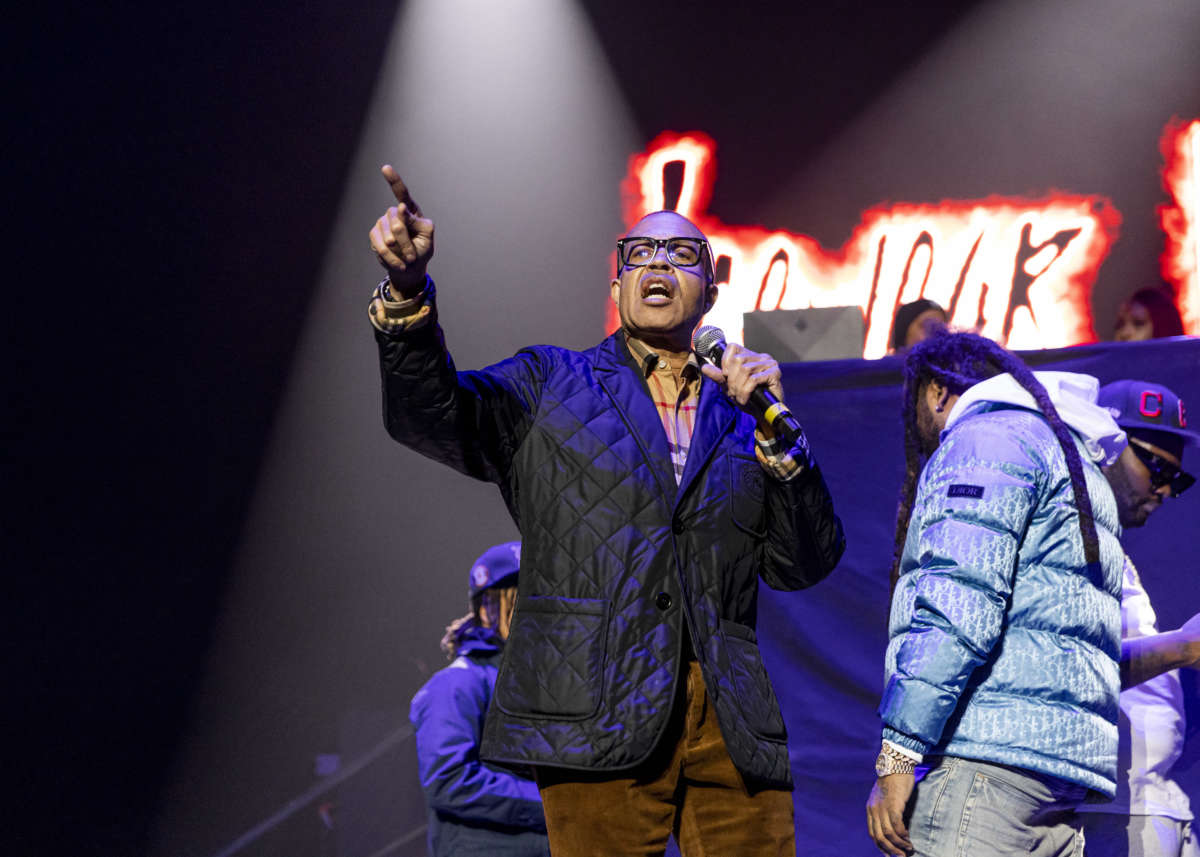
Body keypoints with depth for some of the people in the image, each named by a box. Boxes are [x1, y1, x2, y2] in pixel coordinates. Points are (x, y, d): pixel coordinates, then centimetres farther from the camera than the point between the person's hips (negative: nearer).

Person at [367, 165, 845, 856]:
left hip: (731, 724, 3)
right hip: (597, 719, -3)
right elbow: (430, 415, -2)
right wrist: (407, 291, -19)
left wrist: (775, 431, 0)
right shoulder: (552, 384, 15)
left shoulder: (738, 419, 21)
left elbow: (804, 565, 12)